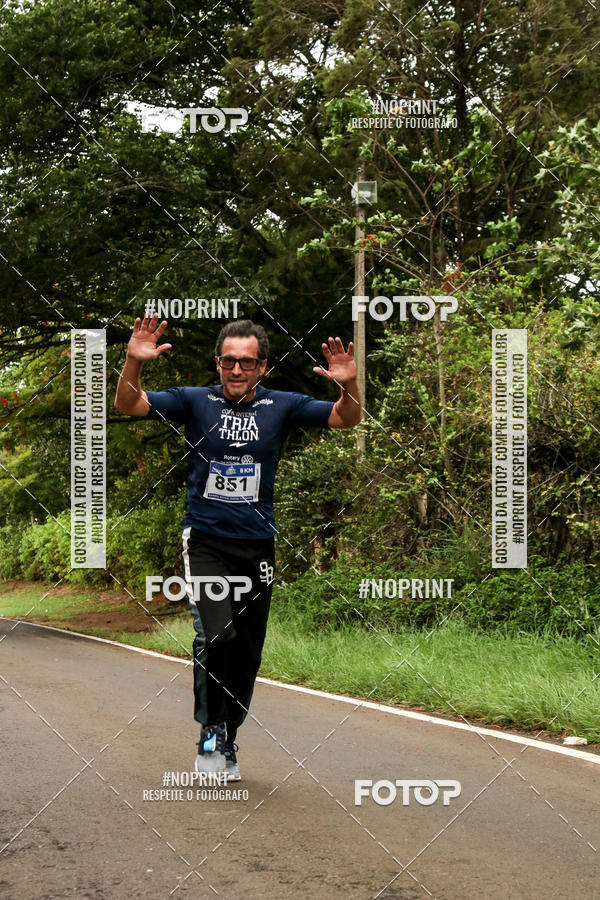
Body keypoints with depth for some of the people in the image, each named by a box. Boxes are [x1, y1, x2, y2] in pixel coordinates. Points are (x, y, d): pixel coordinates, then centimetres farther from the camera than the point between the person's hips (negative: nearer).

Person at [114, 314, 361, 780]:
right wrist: (134, 364, -27)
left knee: (247, 653, 8)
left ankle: (228, 743, 26)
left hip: (257, 547, 2)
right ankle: (210, 731, -3)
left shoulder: (280, 406, 1)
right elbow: (128, 406, -8)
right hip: (205, 543, -2)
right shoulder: (196, 402, -2)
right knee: (216, 636, -22)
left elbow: (346, 419, -1)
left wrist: (349, 385, -23)